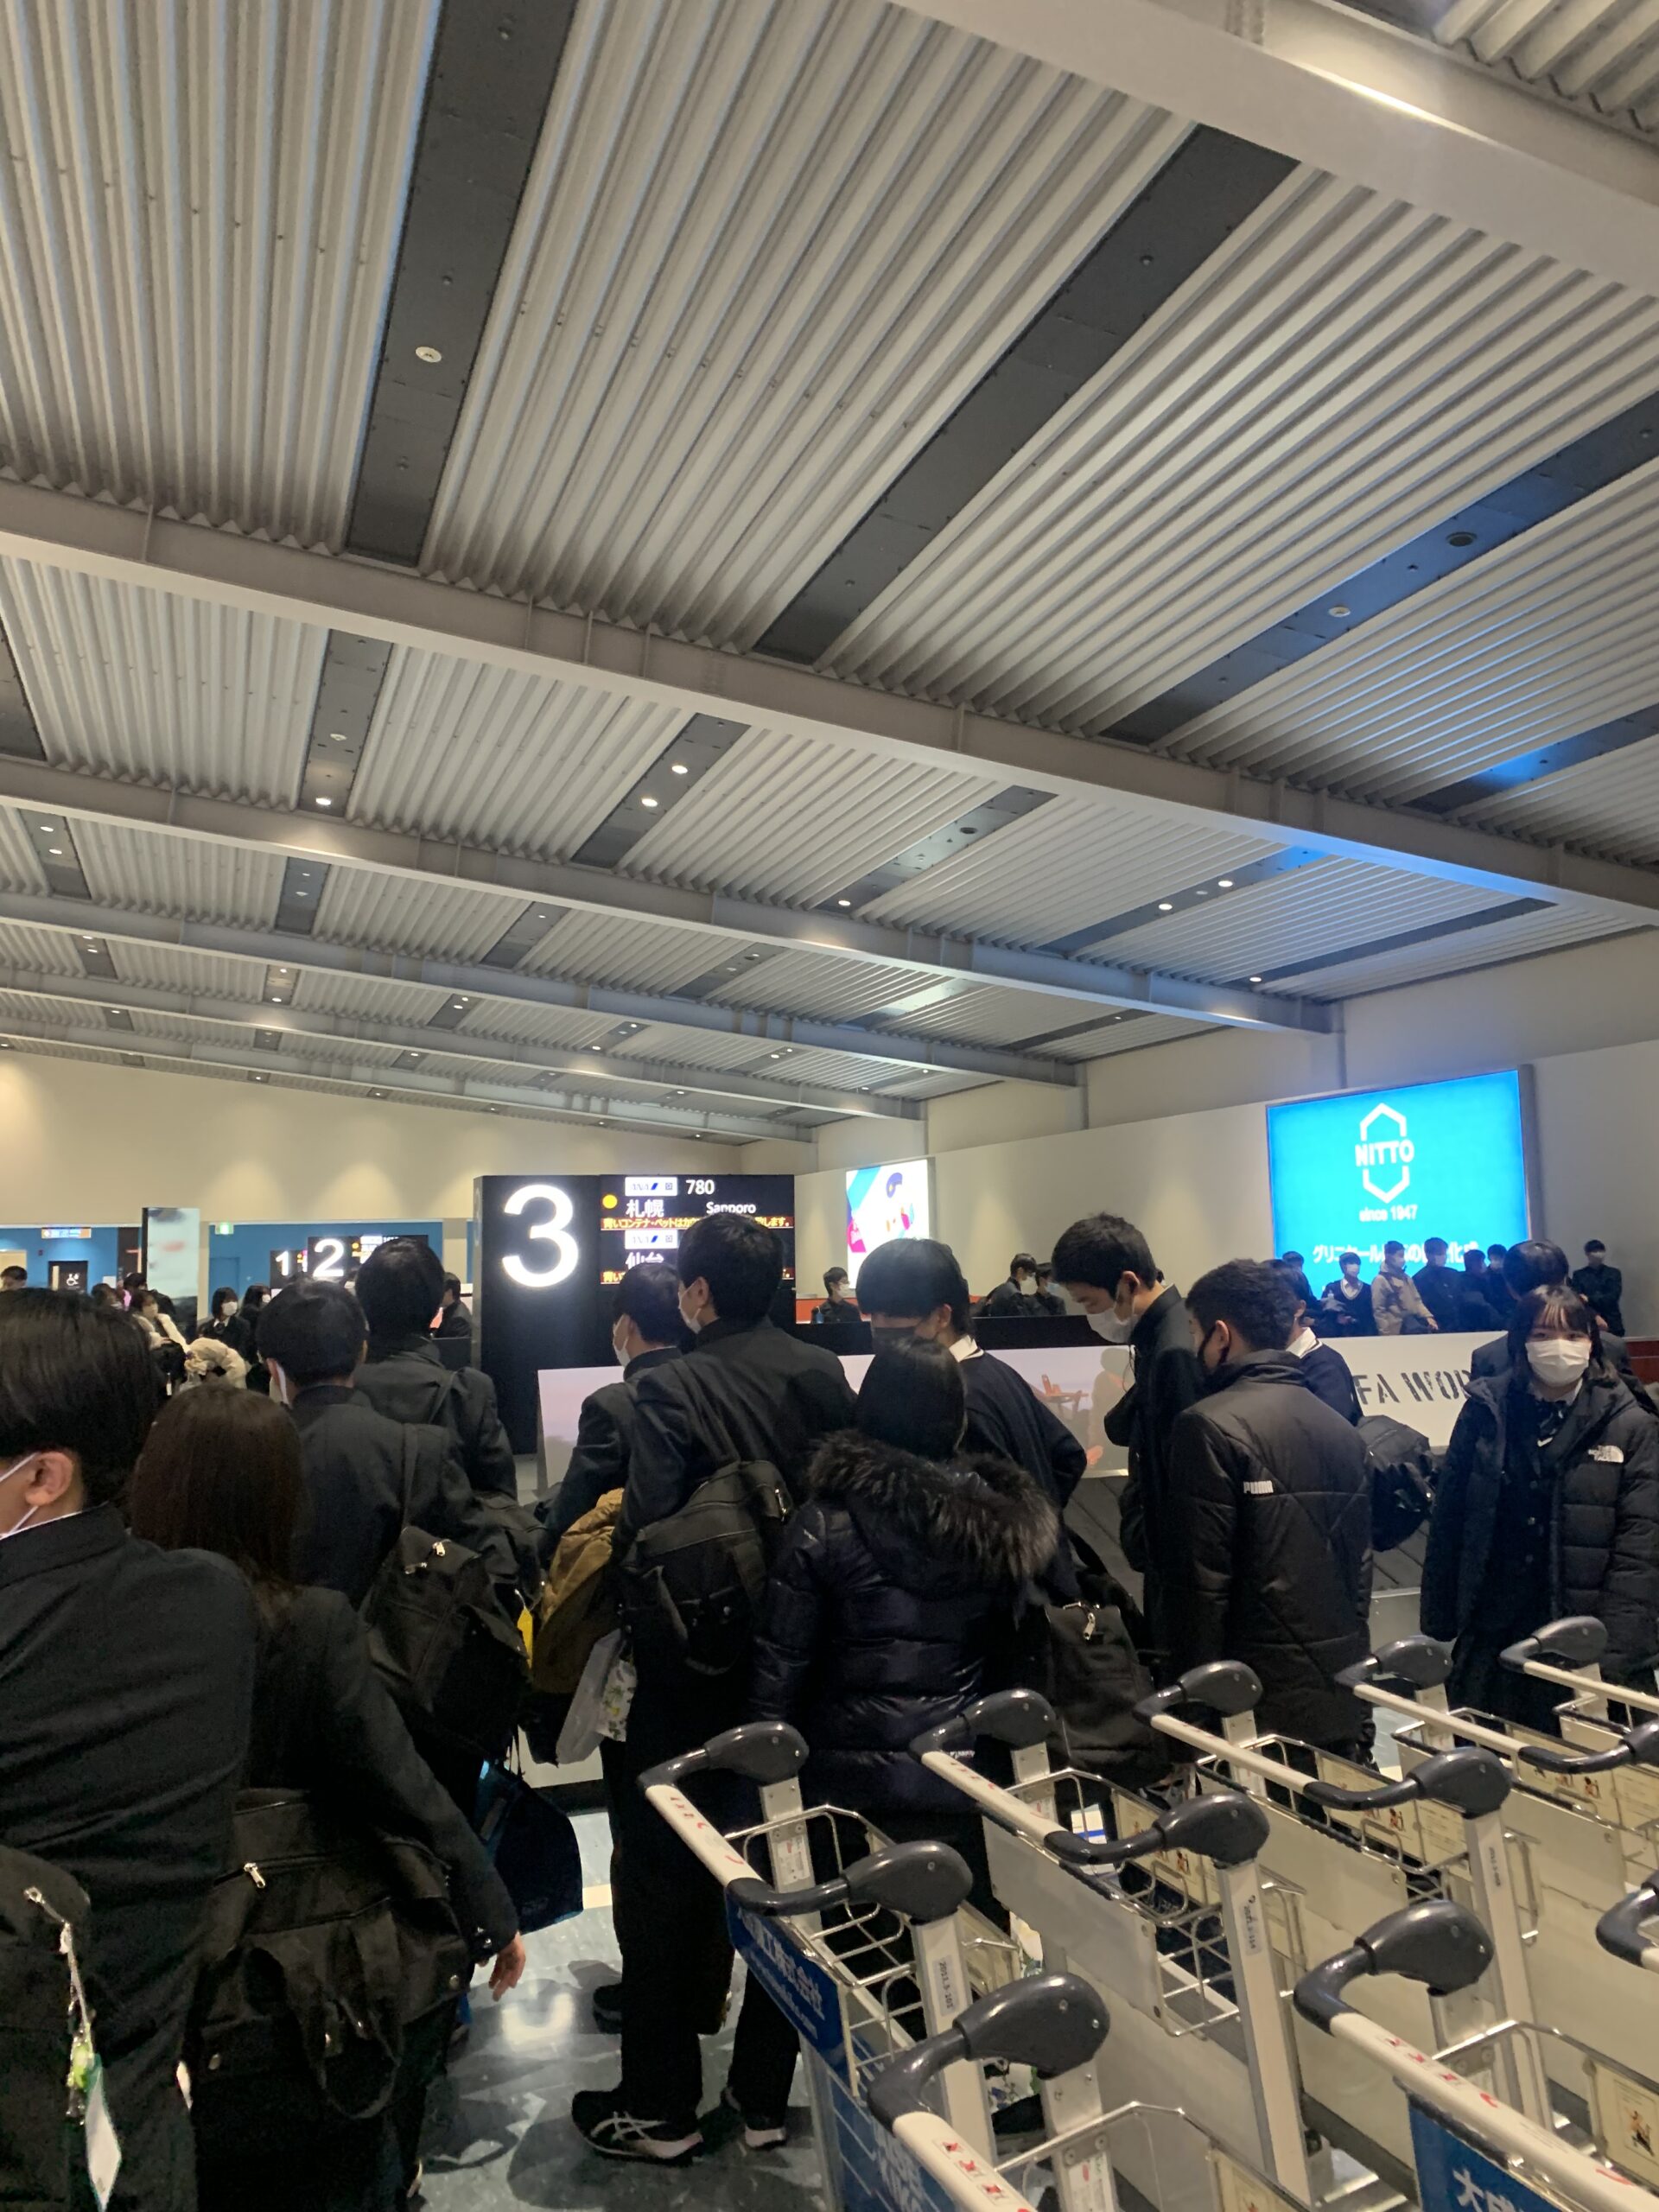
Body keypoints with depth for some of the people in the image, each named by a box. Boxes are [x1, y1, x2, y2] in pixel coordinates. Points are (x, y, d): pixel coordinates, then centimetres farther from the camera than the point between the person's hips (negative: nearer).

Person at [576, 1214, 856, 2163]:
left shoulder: (671, 1387, -19)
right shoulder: (824, 1373, -5)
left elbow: (645, 1525, -22)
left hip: (695, 1668, -4)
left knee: (666, 1880, 14)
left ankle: (663, 2109, 28)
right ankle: (766, 2097, 33)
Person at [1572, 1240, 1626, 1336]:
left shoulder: (1614, 1273, 11)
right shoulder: (1578, 1275, 7)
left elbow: (1613, 1296, -3)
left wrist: (1589, 1299, -17)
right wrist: (1595, 1316, -18)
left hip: (1612, 1323, 2)